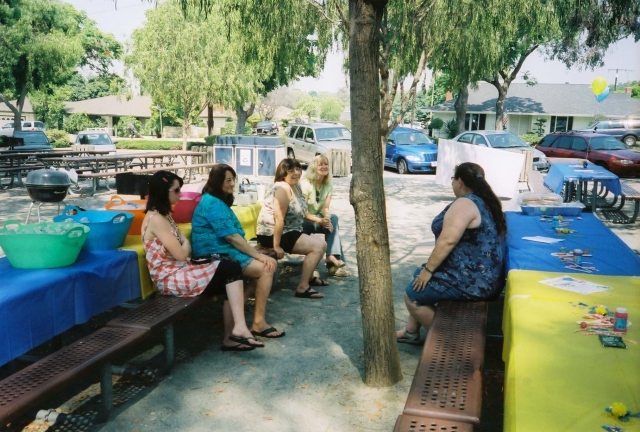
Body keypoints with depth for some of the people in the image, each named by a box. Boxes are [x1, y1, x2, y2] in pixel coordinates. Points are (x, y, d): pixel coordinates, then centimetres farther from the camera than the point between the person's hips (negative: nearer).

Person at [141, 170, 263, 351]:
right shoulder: (156, 219, -16)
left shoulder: (163, 214, 16)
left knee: (230, 274, -8)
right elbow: (181, 254, -16)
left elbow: (183, 246, 17)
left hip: (178, 272, 9)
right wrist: (186, 242, 4)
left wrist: (183, 243, -4)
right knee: (231, 267, -17)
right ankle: (239, 328, -18)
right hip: (171, 278, -9)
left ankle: (231, 337, -7)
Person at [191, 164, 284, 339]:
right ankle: (258, 323, -13)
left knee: (268, 263, 0)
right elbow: (232, 237, -20)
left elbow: (234, 235, 15)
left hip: (223, 251, 10)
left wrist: (258, 254, 4)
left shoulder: (218, 201, 17)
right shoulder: (213, 203, -15)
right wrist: (260, 256, -16)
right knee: (266, 269, -17)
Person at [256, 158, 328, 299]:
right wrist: (277, 246, -27)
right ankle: (302, 287, -11)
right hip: (272, 234, -10)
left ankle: (309, 277, 32)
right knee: (318, 246, -16)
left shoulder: (296, 187, 10)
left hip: (289, 231, 10)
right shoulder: (283, 188, -20)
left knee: (321, 244, 13)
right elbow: (279, 218, -25)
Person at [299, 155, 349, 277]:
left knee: (333, 219, -25)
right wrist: (320, 220, -32)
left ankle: (332, 256, -27)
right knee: (333, 219, -26)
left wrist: (326, 218, -27)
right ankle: (332, 260, -24)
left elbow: (325, 208, -3)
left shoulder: (329, 185, 1)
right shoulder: (305, 184, -17)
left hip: (317, 218, 6)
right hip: (302, 222, -6)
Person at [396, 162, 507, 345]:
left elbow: (447, 241, -28)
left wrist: (428, 270, -17)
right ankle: (411, 331, 29)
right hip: (483, 275, 11)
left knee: (412, 295, 1)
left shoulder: (464, 203, -20)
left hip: (471, 281, -11)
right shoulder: (485, 201, 12)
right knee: (418, 276, 22)